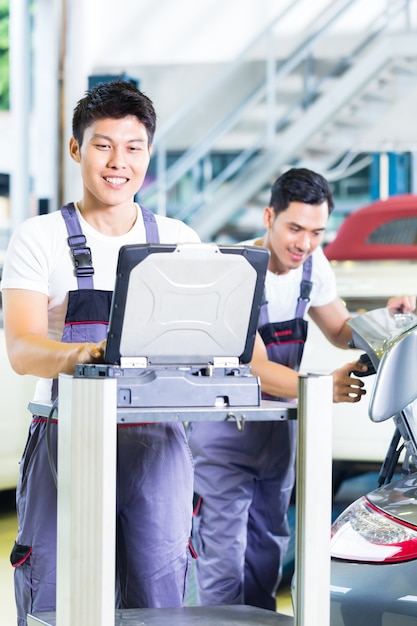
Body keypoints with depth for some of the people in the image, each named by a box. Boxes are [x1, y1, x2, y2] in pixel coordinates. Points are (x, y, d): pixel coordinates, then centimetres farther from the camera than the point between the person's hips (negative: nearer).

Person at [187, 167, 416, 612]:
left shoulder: (312, 264, -2)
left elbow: (340, 331, 12)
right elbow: (256, 369, -32)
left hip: (278, 426, 7)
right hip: (224, 425, -7)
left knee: (267, 551, 15)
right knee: (224, 563, -8)